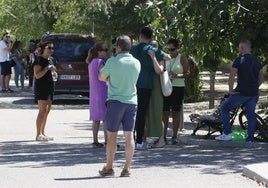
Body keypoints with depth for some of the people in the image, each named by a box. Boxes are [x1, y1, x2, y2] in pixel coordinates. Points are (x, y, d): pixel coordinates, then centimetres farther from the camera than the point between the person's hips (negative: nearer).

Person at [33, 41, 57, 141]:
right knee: (42, 111, -12)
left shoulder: (49, 60, 17)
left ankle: (42, 133, 16)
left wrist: (54, 74, 9)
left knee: (47, 111, 9)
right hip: (41, 87, -9)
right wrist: (47, 68, -24)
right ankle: (38, 135, -11)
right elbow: (37, 75, -18)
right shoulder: (39, 60, -10)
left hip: (50, 87, 9)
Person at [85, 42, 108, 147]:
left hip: (94, 94, 9)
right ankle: (107, 141, -8)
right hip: (102, 93, -9)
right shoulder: (100, 62, -13)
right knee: (106, 118, -7)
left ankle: (95, 141, 9)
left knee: (96, 119, 9)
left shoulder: (92, 63, 15)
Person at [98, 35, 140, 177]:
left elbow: (102, 77, 3)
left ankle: (109, 168, 10)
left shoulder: (112, 62, -9)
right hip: (132, 102, 4)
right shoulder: (136, 63, 4)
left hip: (116, 101, -4)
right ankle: (127, 168, 2)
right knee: (129, 135, 3)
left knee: (111, 135, 4)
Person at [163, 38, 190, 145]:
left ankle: (174, 136, 6)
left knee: (175, 112, 1)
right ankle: (163, 136, 1)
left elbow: (187, 73, -2)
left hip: (178, 87, -3)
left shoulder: (182, 58, 2)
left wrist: (178, 75, -19)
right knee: (164, 112, -3)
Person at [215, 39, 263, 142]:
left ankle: (227, 134, 1)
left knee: (224, 108, 8)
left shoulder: (239, 60, -8)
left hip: (241, 93, -6)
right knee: (251, 114, 11)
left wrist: (231, 90, -8)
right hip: (254, 94, 6)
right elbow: (261, 78, 17)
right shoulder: (257, 61, 11)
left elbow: (231, 76, -14)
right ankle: (250, 139, 7)